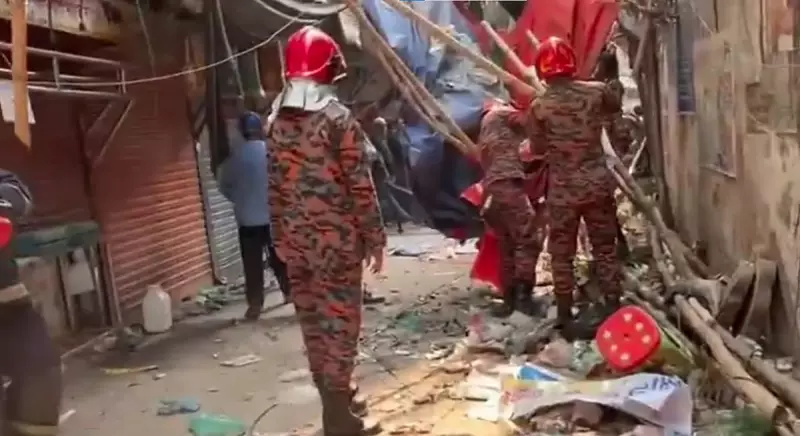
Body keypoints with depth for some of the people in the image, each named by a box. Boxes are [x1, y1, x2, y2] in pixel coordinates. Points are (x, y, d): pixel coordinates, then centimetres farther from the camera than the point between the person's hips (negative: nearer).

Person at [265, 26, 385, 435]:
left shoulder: (275, 121, 6)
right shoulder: (339, 119, -12)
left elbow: (274, 187, 10)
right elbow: (360, 187, -13)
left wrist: (281, 237, 17)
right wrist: (375, 238, -5)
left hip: (295, 239, 6)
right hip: (336, 237, -6)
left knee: (311, 317, 14)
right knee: (339, 319, 1)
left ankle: (333, 396, 30)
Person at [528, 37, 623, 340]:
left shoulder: (539, 106, -8)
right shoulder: (596, 91, -3)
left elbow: (538, 147, 2)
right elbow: (616, 104, 21)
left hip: (562, 189, -2)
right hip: (598, 183, 2)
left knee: (562, 256, 8)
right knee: (605, 249, 13)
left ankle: (565, 319, 12)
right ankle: (612, 310, 18)